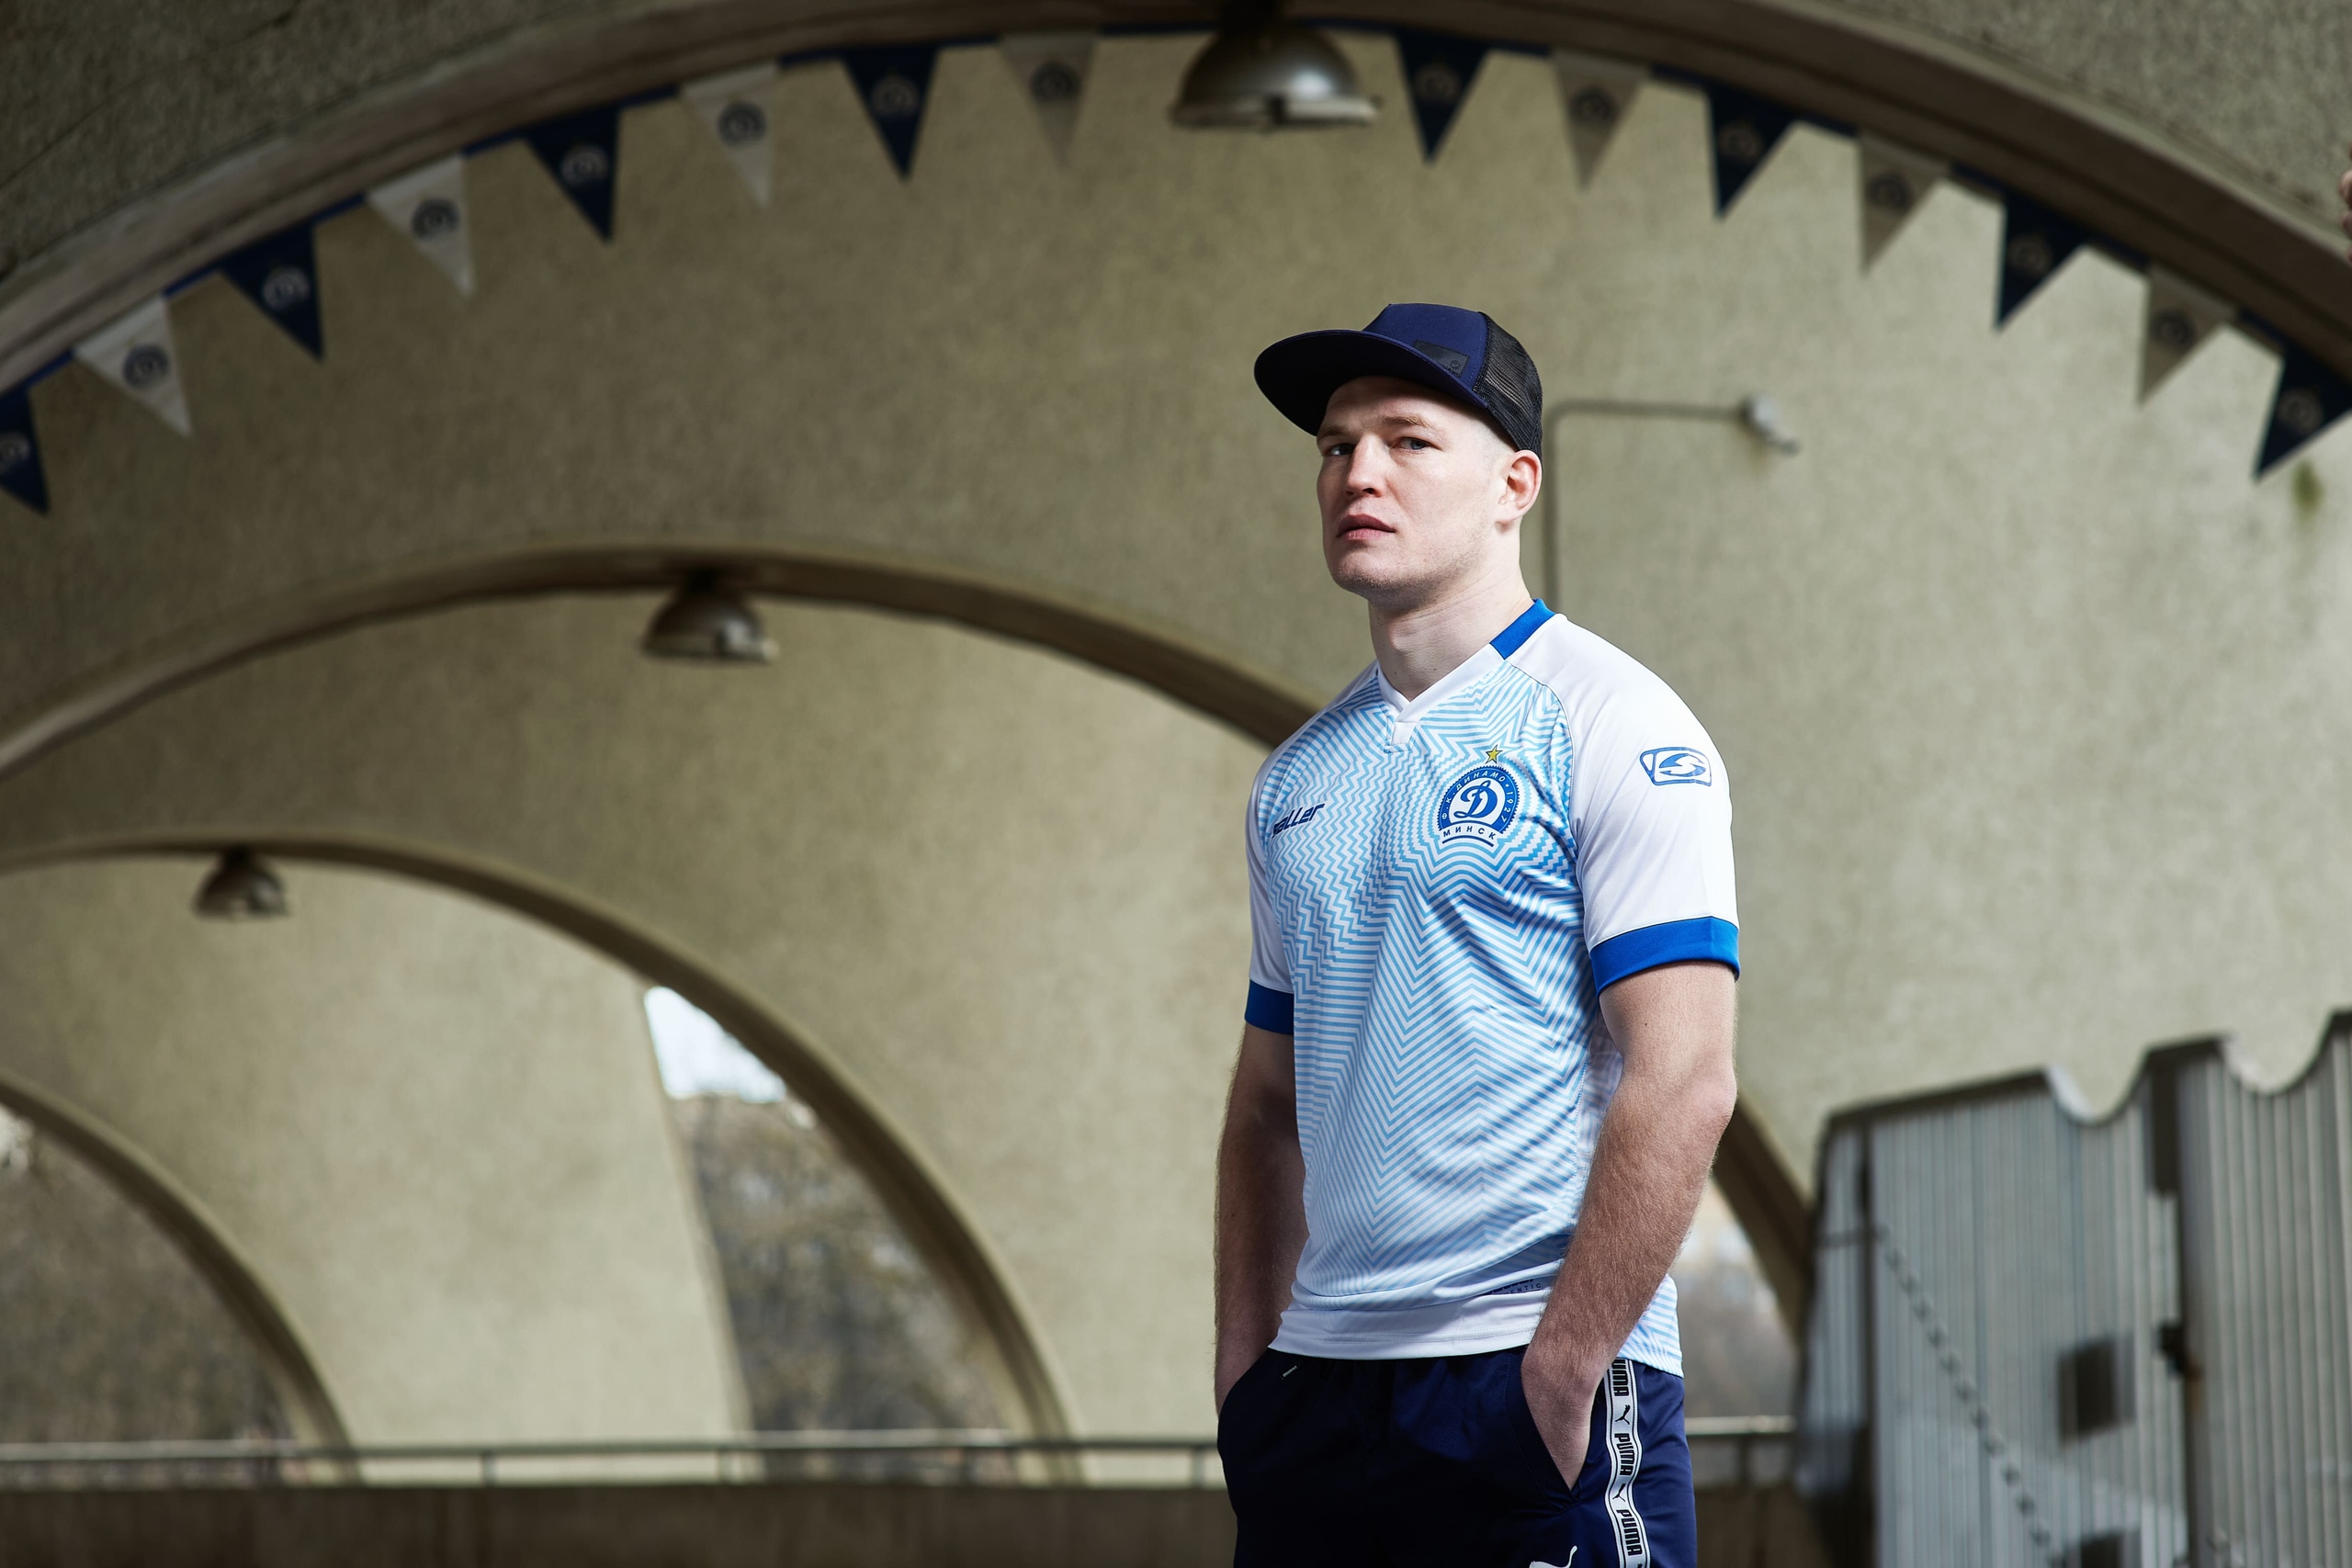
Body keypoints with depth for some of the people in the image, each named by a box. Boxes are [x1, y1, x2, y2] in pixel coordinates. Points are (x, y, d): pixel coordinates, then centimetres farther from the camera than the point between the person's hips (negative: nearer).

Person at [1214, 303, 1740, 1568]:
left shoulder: (1608, 727, -5)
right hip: (1315, 1394, 6)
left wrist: (1562, 1371, -16)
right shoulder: (1298, 777, 15)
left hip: (1532, 1384, -6)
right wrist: (1241, 1374, 9)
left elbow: (1681, 1085, -13)